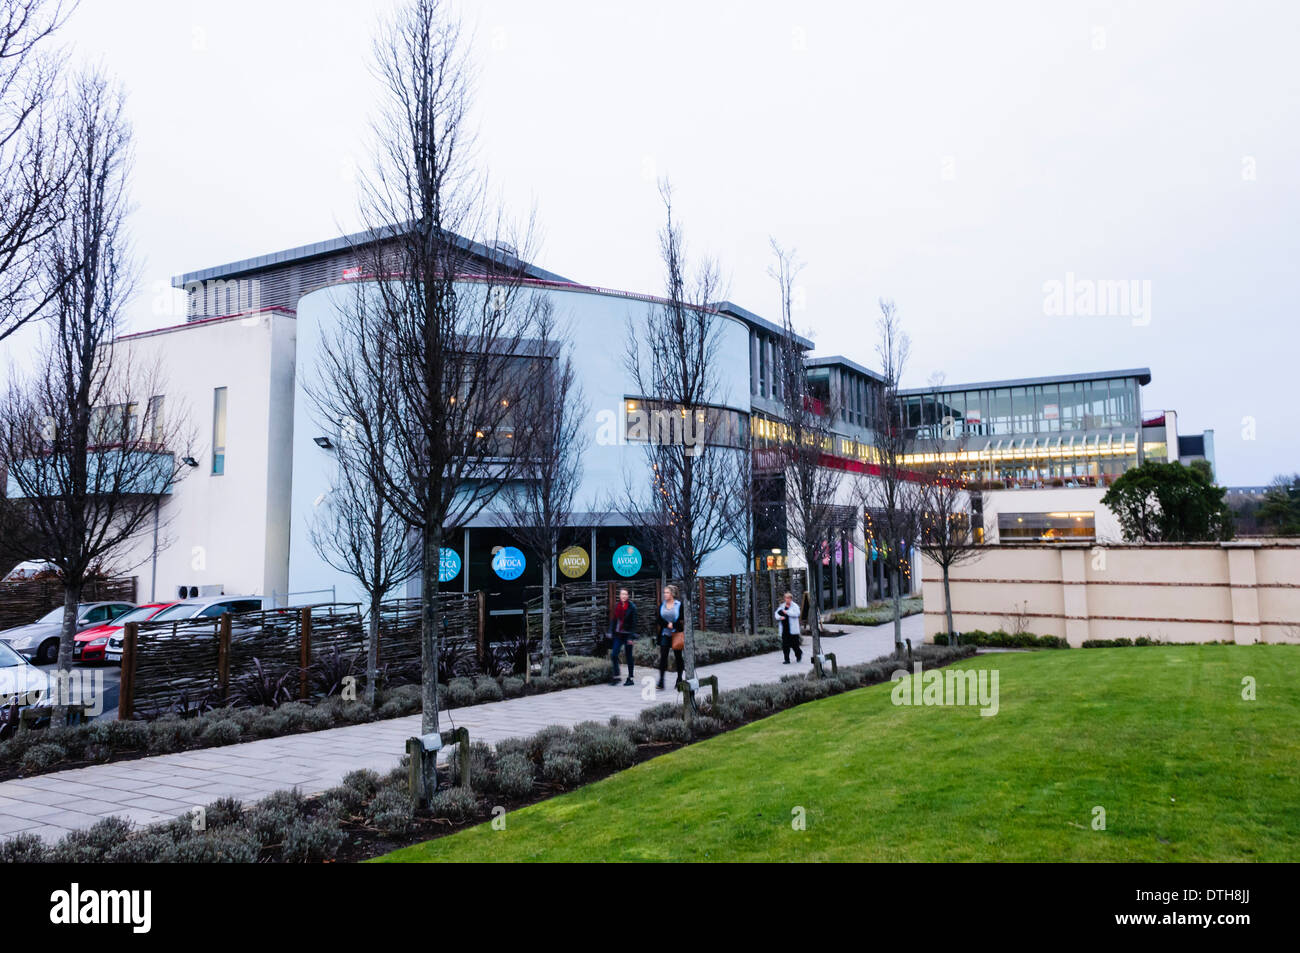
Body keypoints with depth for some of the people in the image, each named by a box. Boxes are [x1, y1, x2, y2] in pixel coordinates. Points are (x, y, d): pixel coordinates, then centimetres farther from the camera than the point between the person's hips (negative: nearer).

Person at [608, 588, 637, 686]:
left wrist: (631, 637, -14)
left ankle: (630, 678, 13)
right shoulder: (616, 606, 7)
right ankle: (616, 676, 9)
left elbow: (634, 622, -10)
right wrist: (611, 633, 5)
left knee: (628, 656, 3)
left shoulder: (632, 607, -7)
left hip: (627, 634, -5)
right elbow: (613, 620, 12)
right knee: (613, 655, -3)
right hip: (618, 634, 5)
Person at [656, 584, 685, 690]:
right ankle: (661, 680, -8)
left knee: (678, 656, 5)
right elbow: (660, 620, 3)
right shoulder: (662, 605, 8)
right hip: (665, 634, 2)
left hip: (677, 634, -2)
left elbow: (682, 620, -7)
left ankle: (679, 679, 16)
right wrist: (668, 624, -13)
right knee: (663, 656, -7)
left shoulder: (679, 604, -2)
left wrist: (673, 625, -15)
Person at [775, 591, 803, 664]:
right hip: (784, 629, 4)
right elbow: (776, 614, 11)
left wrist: (786, 612, -17)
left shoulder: (795, 606, -1)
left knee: (794, 644, 2)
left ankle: (799, 655, 31)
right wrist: (780, 617, -10)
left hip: (792, 629, -4)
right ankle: (787, 660, 6)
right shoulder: (782, 606, 12)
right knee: (785, 645, -1)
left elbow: (796, 613, -17)